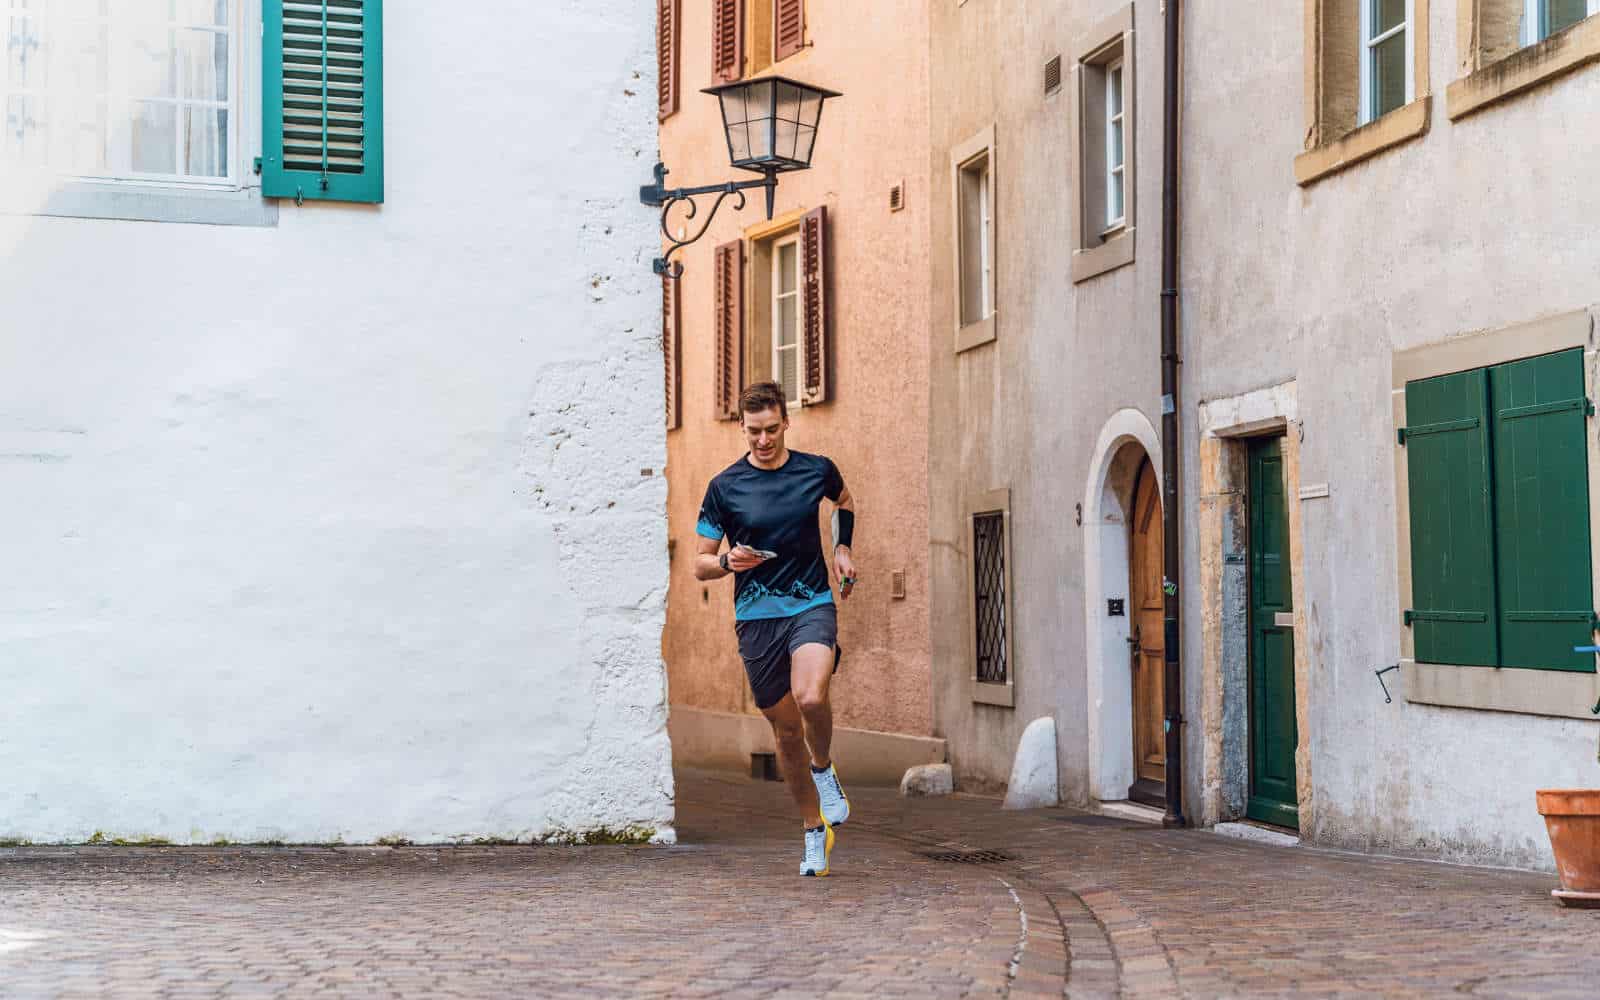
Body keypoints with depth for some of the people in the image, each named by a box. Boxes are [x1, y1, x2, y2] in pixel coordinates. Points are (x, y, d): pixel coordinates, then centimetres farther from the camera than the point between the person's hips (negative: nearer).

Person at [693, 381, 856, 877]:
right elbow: (700, 564, 4)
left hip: (812, 605, -1)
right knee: (786, 729, 6)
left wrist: (842, 549, 13)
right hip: (756, 617, 1)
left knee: (810, 697, -28)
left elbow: (845, 501, 27)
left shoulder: (817, 470, 3)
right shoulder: (724, 487, -1)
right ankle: (814, 831, 23)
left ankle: (824, 770, 3)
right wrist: (729, 562, -17)